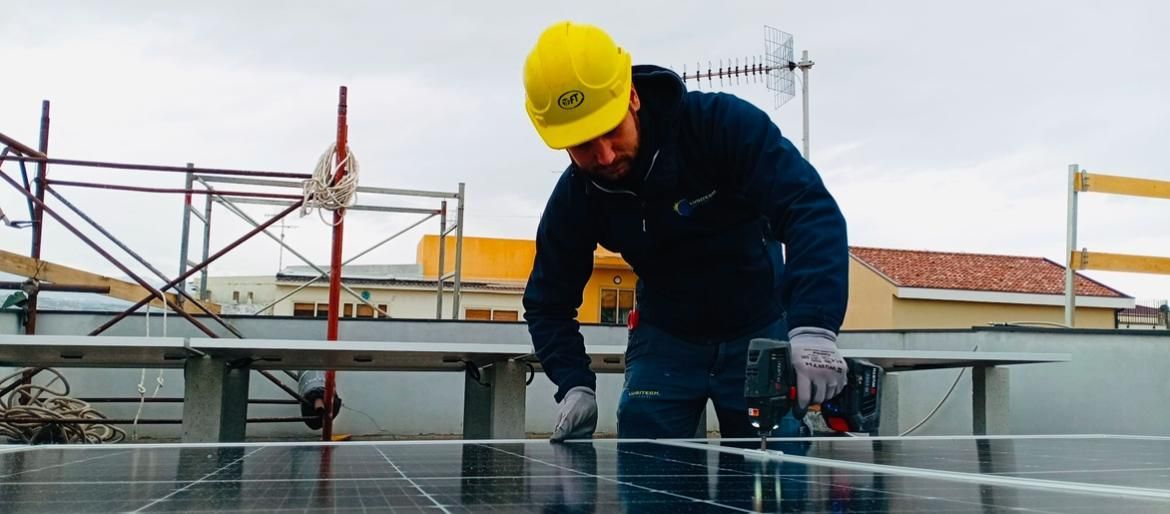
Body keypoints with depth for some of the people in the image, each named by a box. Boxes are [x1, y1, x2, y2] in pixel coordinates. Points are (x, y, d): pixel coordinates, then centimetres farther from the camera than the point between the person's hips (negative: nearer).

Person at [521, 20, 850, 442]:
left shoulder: (724, 124, -26)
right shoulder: (575, 198, -13)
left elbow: (812, 211, -33)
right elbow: (547, 301, -2)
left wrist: (814, 324, -46)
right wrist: (574, 384, -17)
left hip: (761, 333, -2)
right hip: (665, 341, 3)